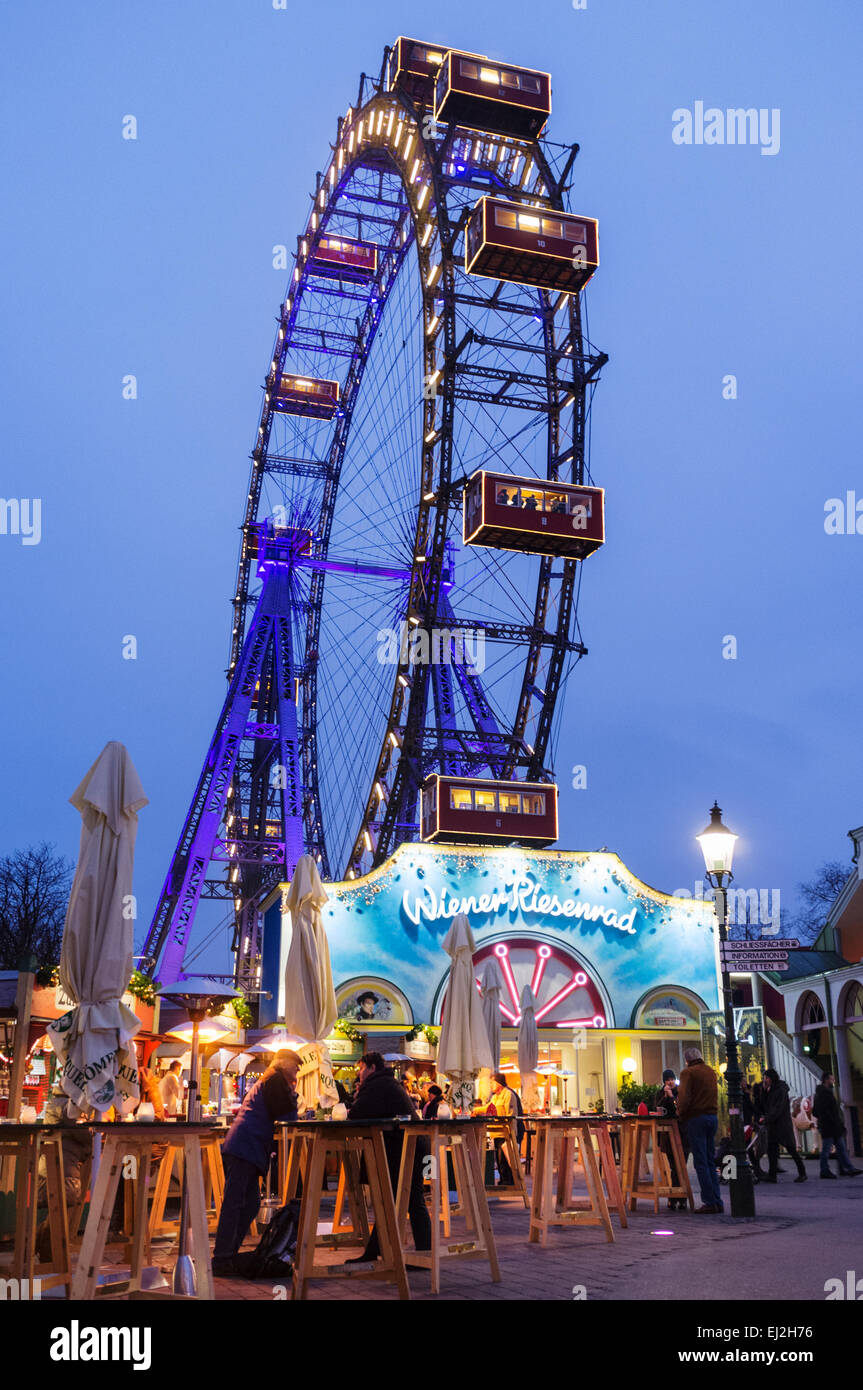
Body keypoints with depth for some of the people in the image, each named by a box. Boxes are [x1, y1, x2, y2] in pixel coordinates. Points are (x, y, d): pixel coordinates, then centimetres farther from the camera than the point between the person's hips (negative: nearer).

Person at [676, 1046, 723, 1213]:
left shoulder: (688, 1072, -8)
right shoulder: (711, 1071, 15)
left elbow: (684, 1097, -15)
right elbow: (714, 1095, 19)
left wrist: (680, 1112, -1)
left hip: (696, 1118, -7)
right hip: (712, 1116, 7)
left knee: (701, 1162, -2)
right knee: (710, 1162, 13)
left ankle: (710, 1202, -4)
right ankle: (717, 1202, 10)